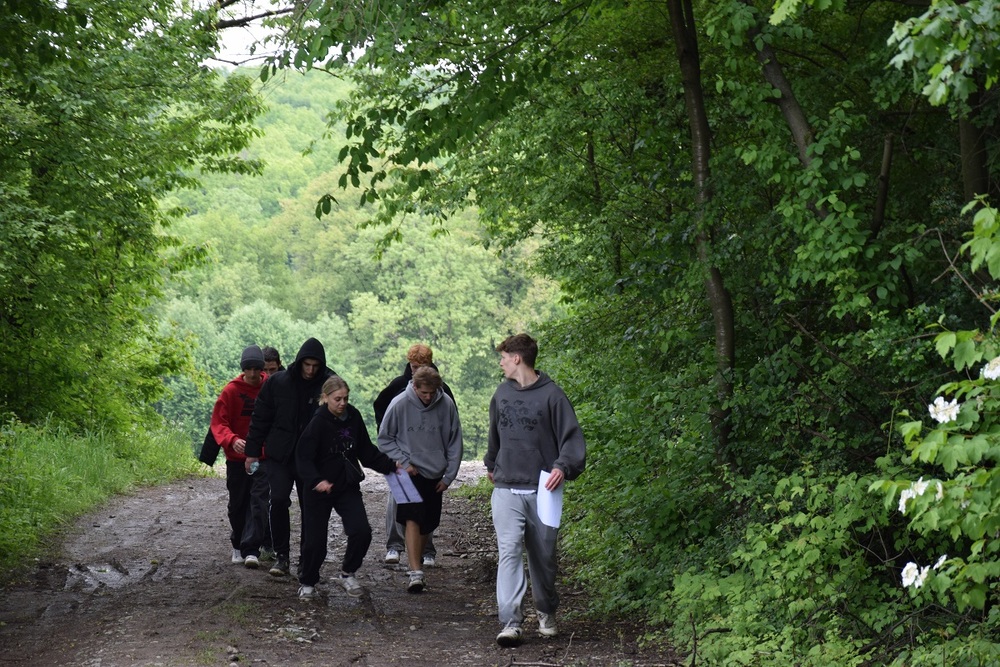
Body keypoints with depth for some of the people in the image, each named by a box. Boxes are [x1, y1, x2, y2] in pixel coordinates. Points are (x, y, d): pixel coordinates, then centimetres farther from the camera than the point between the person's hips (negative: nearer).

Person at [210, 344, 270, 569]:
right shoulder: (231, 390, -7)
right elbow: (218, 423, -11)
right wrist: (231, 440, -30)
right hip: (237, 458, 0)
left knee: (258, 504, -9)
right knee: (237, 505, 12)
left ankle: (251, 550, -11)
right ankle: (238, 546, 29)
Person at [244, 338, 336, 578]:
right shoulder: (277, 382, -3)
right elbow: (260, 418, 5)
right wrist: (252, 451, 4)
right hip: (280, 455, 0)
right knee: (278, 500, -11)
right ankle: (281, 555, 2)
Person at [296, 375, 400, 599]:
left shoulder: (353, 417, -2)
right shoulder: (318, 423, -16)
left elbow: (367, 452, 6)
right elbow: (303, 458, -20)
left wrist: (391, 465, -5)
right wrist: (316, 481, -36)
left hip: (348, 487, 4)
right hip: (320, 489, -4)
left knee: (362, 531, -11)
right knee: (315, 541, 0)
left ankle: (347, 574, 13)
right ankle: (307, 583, 25)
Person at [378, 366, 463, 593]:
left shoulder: (446, 404, -7)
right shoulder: (399, 404, -11)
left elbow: (455, 442, 3)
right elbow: (385, 438, 0)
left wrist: (449, 476, 2)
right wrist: (404, 462, -10)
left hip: (435, 475, 3)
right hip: (410, 473, -3)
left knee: (428, 524, 10)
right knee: (413, 519, -17)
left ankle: (415, 564, 30)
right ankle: (415, 573, -23)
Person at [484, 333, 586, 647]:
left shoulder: (551, 395, -6)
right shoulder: (502, 393, 9)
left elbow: (572, 437, -10)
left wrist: (563, 467, -26)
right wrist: (491, 465, 38)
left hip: (541, 491, -2)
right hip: (507, 489, 3)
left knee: (543, 556, 10)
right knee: (509, 551, -13)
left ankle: (547, 613, 32)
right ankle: (511, 621, -18)